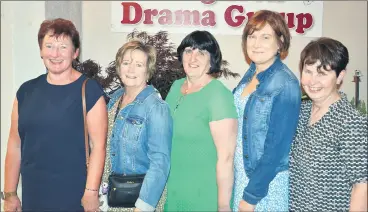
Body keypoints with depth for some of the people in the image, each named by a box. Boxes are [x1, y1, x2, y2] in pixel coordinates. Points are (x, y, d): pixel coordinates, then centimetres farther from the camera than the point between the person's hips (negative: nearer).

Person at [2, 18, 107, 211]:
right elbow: (15, 145, 7)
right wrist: (10, 193, 7)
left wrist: (91, 191, -15)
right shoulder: (26, 90, 5)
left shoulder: (89, 90, -7)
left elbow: (98, 145, -12)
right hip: (32, 195, 4)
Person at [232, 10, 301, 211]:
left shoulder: (285, 84, -19)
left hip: (267, 180, -7)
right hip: (241, 172, 7)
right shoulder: (251, 73, 2)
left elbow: (277, 147, -20)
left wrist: (252, 194, -17)